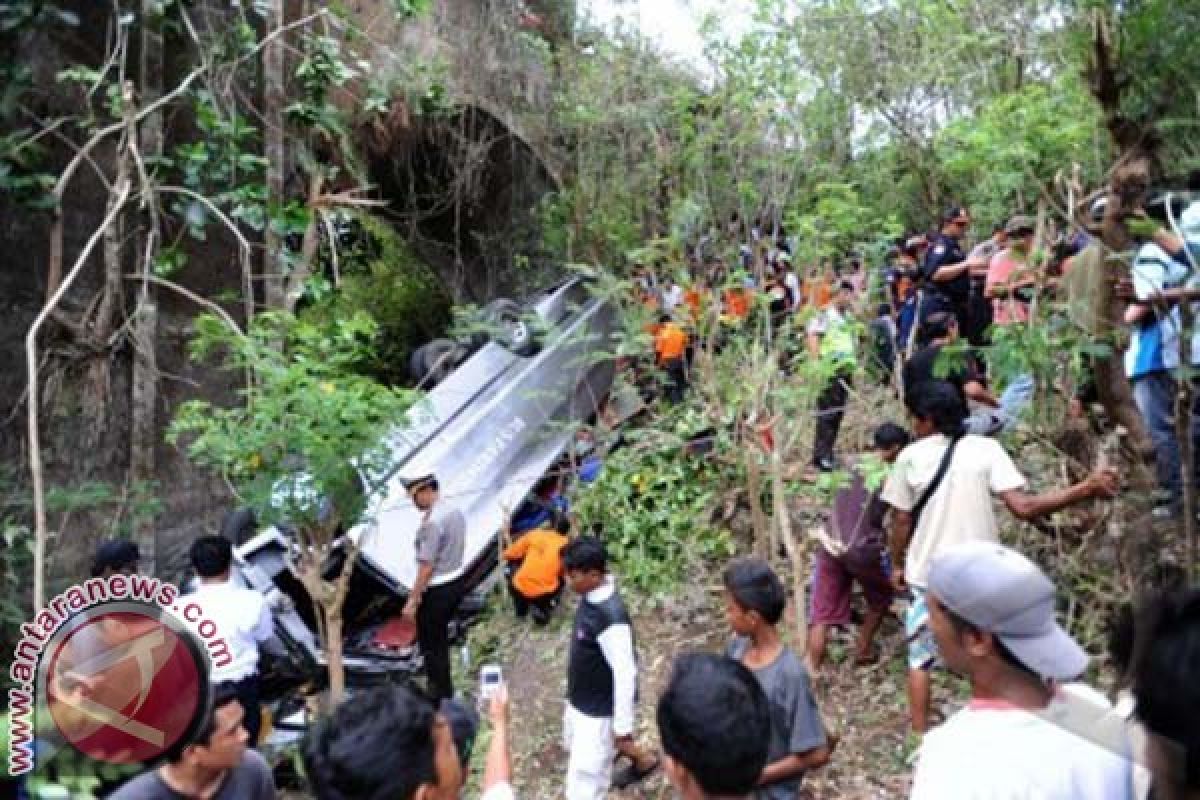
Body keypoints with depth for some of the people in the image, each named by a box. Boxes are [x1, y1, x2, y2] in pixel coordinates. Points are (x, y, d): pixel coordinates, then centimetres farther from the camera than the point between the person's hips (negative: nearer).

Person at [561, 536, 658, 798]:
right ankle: (644, 760, 52)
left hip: (599, 711, -10)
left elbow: (625, 674, -28)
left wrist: (623, 727, -20)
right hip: (579, 701, 10)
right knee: (576, 745, 33)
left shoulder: (612, 617, -34)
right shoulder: (591, 596, -6)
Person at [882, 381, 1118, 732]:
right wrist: (1086, 489, -11)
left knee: (920, 658, 15)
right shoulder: (985, 449, -8)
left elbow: (901, 521, -3)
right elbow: (1023, 507, -16)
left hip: (926, 574, 0)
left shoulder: (910, 457, -7)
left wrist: (897, 565, 12)